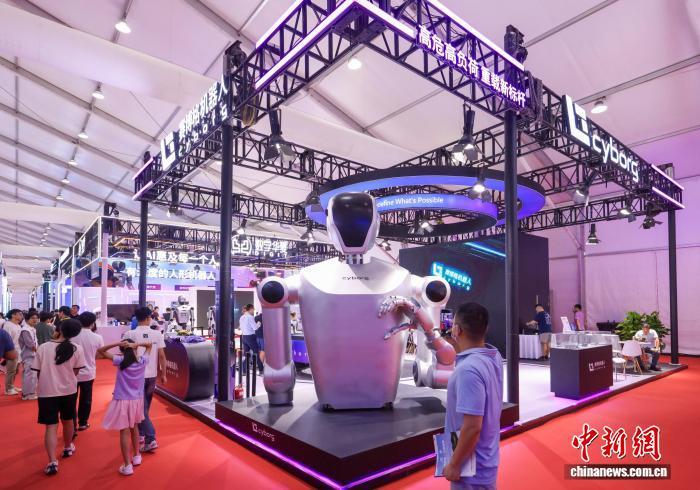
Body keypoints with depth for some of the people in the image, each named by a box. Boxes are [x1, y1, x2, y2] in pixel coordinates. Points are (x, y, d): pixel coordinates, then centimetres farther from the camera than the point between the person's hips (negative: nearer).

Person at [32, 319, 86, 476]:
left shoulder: (43, 347, -10)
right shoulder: (77, 349, -10)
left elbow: (39, 371, -4)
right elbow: (75, 372, -2)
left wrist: (45, 384, 15)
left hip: (47, 391, -1)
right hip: (69, 390, 1)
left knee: (51, 426, 2)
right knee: (67, 420, 22)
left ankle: (52, 462, -6)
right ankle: (68, 448, 43)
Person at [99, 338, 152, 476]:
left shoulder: (120, 361, -14)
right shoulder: (143, 361, -7)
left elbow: (101, 351, -7)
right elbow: (149, 345, 9)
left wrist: (118, 343, -17)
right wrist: (136, 344, -8)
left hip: (122, 400, -4)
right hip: (137, 400, 4)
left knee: (124, 432, 3)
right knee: (134, 428, 23)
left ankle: (127, 466, 8)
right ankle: (136, 456, 36)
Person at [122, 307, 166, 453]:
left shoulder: (129, 334, -9)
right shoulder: (157, 334, -4)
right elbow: (162, 355, -4)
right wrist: (163, 374, 6)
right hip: (151, 375, 3)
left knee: (141, 407, 2)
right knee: (145, 406, 20)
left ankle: (150, 439, -4)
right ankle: (141, 433, 33)